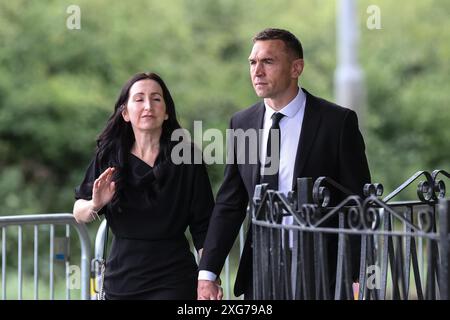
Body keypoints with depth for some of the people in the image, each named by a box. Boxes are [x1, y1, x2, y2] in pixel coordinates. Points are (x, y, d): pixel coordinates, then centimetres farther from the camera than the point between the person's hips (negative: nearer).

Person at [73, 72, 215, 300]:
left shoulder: (186, 157, -5)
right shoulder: (109, 155, 2)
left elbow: (202, 229, -4)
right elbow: (78, 213, 5)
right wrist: (95, 205, -17)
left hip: (172, 281, -3)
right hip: (121, 278, 3)